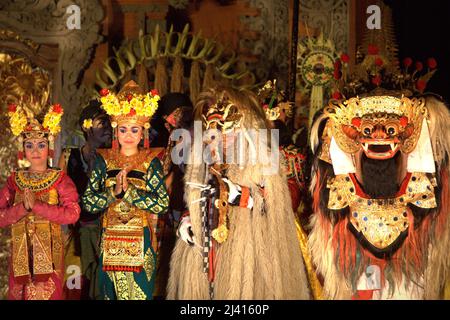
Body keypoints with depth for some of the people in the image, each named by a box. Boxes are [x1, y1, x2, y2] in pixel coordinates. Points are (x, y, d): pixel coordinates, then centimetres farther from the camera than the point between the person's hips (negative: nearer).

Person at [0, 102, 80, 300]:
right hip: (20, 252, 2)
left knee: (48, 294, -1)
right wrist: (23, 208, -17)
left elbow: (73, 213, -14)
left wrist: (37, 206, -18)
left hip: (49, 252, -2)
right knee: (19, 294, 5)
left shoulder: (60, 179, -1)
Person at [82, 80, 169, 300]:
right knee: (111, 293, 7)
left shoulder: (150, 161, 0)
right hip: (111, 239, 1)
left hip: (141, 242, -1)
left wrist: (129, 191, -17)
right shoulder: (104, 160, 4)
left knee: (140, 292, 3)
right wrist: (113, 192, -16)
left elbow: (163, 204, -11)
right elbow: (87, 202, -2)